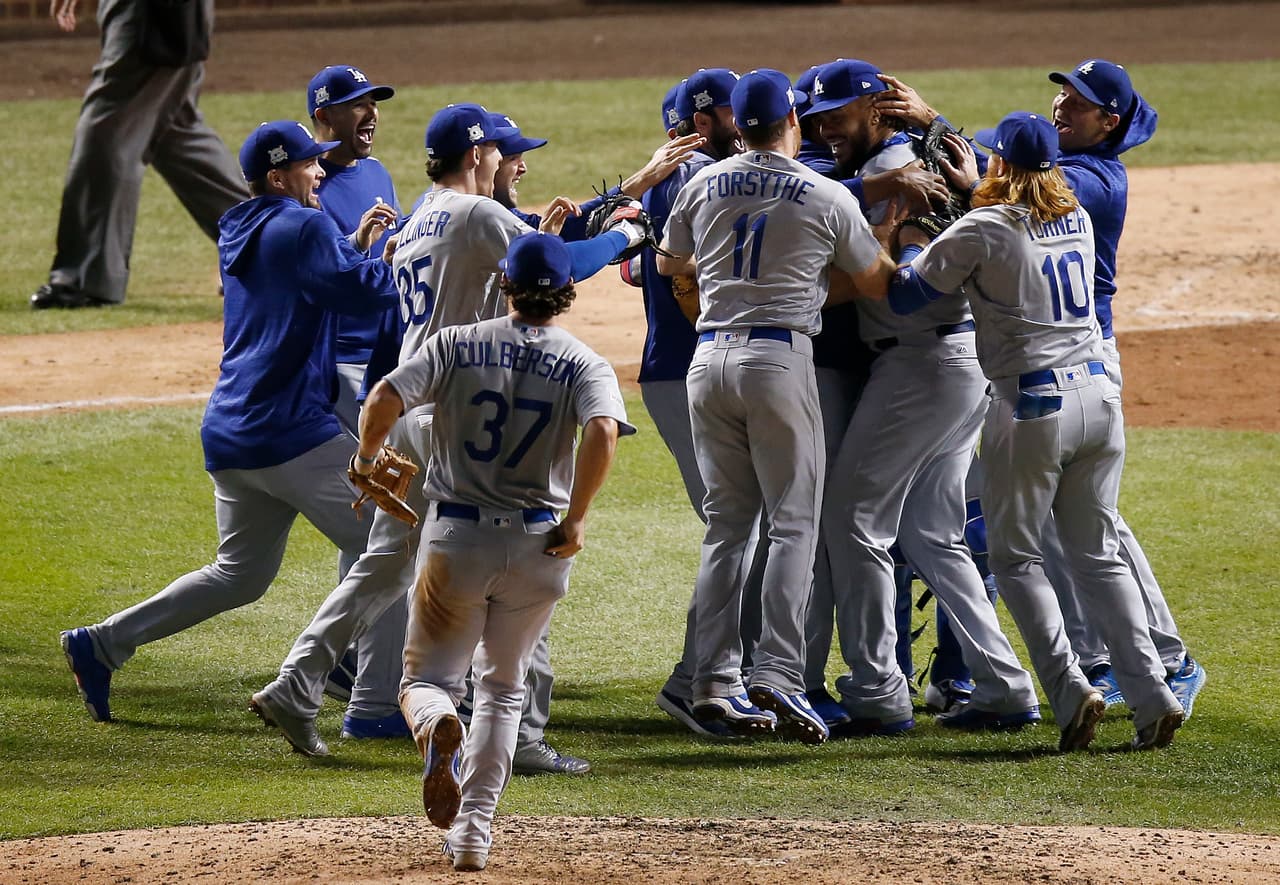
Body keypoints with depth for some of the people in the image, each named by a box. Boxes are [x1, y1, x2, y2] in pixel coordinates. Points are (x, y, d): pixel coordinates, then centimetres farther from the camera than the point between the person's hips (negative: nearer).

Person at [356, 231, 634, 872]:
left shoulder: (456, 345, 0)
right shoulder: (584, 364, -1)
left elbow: (384, 399, -11)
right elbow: (603, 432, -21)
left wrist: (366, 458, 9)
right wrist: (575, 520, -11)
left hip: (454, 537, -1)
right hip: (539, 544, 1)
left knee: (426, 678, 12)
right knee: (503, 688, 19)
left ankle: (439, 727, -27)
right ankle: (473, 830, 6)